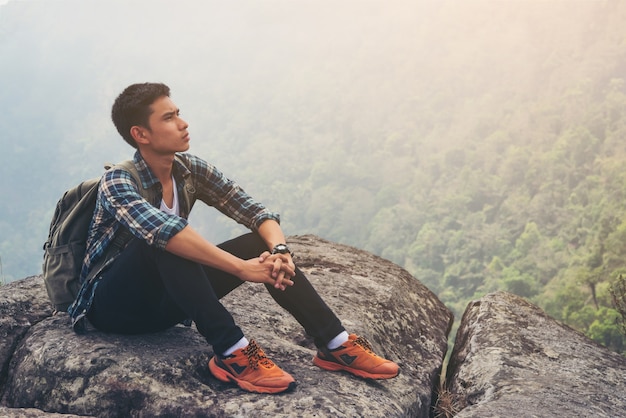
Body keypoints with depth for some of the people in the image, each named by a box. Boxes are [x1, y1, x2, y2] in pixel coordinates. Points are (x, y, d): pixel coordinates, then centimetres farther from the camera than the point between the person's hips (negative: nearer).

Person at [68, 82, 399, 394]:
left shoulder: (190, 170, -3)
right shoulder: (118, 181, -21)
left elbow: (255, 212, -8)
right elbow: (162, 229, -40)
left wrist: (280, 250, -29)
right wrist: (241, 268, -43)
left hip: (163, 301, 6)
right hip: (114, 305, -6)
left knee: (262, 244, -12)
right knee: (161, 238, -36)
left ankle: (336, 345, -15)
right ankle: (231, 352, -36)